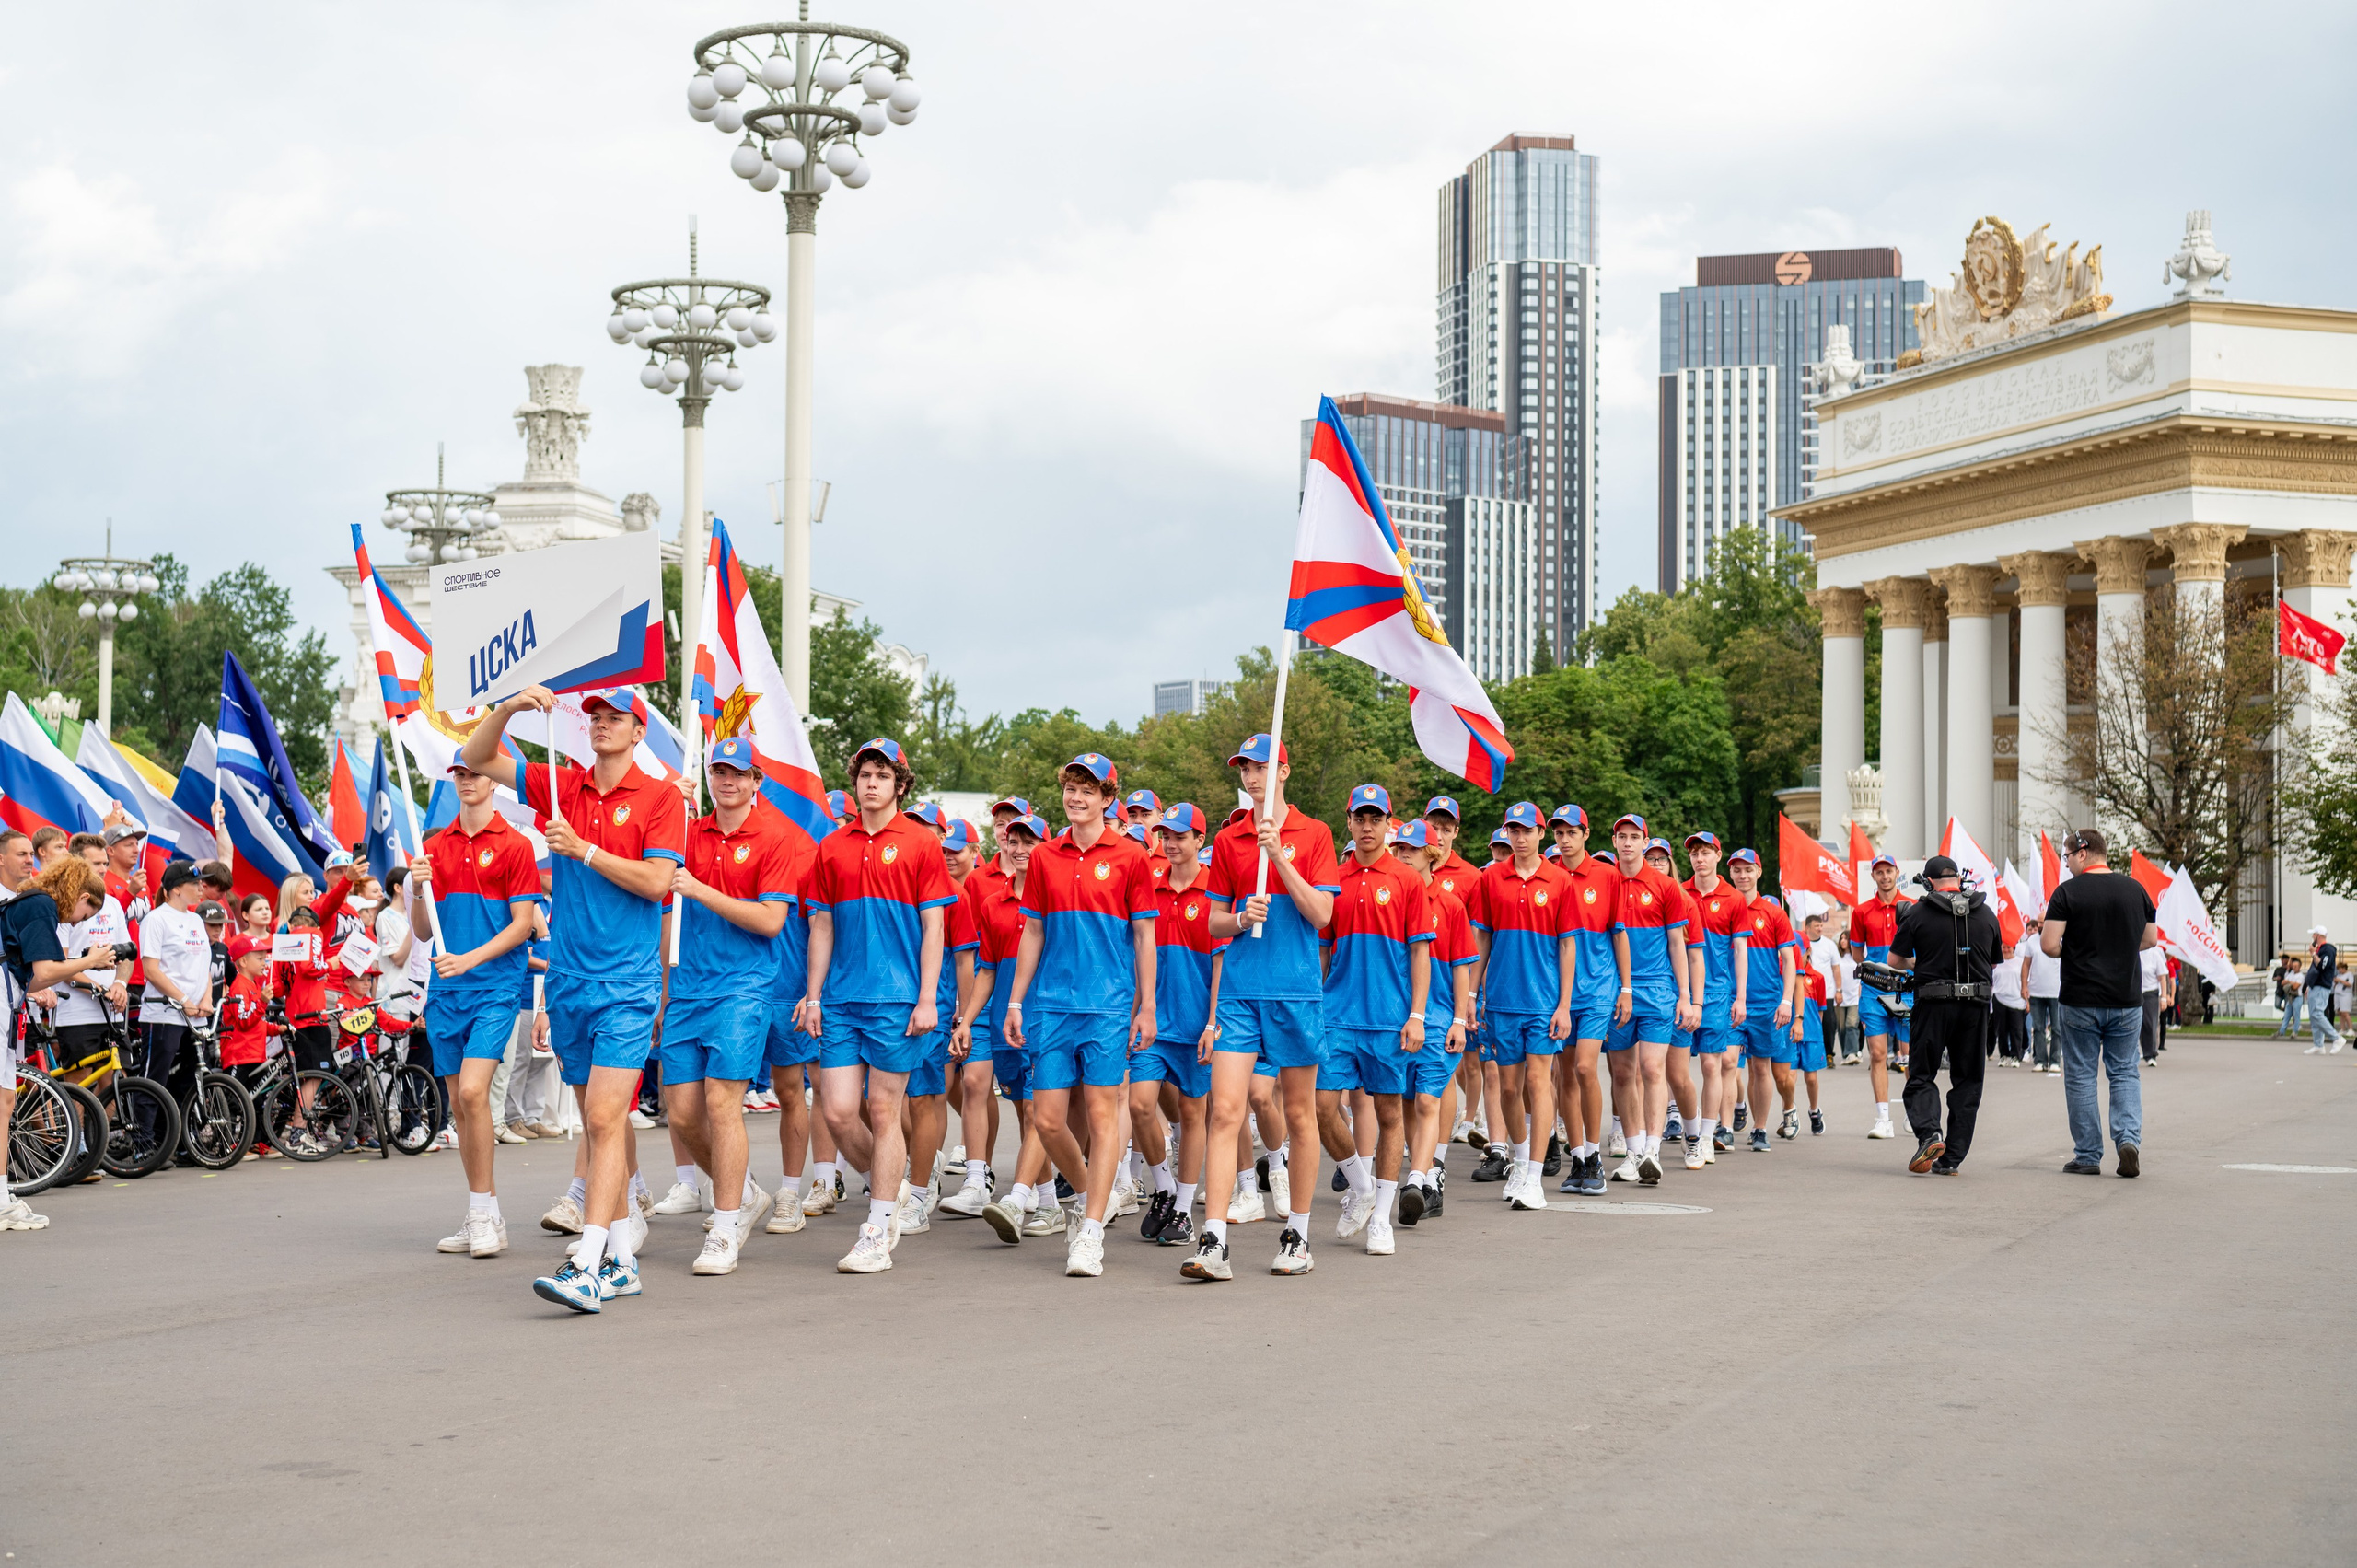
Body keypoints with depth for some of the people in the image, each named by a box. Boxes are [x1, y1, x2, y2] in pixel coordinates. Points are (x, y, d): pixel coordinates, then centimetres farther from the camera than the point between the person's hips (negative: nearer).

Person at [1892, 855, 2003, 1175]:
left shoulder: (1918, 913, -4)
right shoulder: (1986, 913, 6)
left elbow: (1895, 959, 1)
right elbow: (1995, 962, 15)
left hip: (1934, 1004, -3)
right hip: (1976, 1005, 3)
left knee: (1921, 1076, 7)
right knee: (1967, 1082, 10)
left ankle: (1928, 1133, -18)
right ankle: (1952, 1158, 8)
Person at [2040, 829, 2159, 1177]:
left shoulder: (2068, 892, -10)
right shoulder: (2136, 889, 3)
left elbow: (2050, 945, -14)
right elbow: (2150, 939, 13)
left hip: (2080, 1001, -3)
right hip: (2127, 1000, 3)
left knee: (2080, 1076, 6)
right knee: (2124, 1072, 13)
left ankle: (2088, 1156, 7)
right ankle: (2129, 1137, -7)